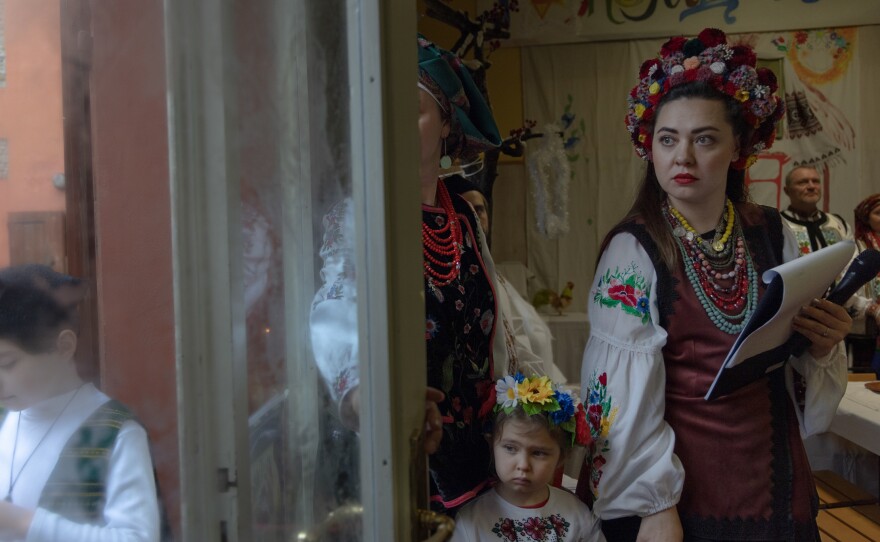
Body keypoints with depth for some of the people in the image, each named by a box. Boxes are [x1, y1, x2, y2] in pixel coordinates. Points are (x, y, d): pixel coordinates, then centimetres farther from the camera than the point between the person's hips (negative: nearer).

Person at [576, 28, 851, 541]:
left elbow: (804, 356, 9)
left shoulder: (774, 235, 0)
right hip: (681, 490, -4)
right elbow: (624, 388, -16)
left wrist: (824, 346, -12)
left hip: (773, 480, 5)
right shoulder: (633, 250, -13)